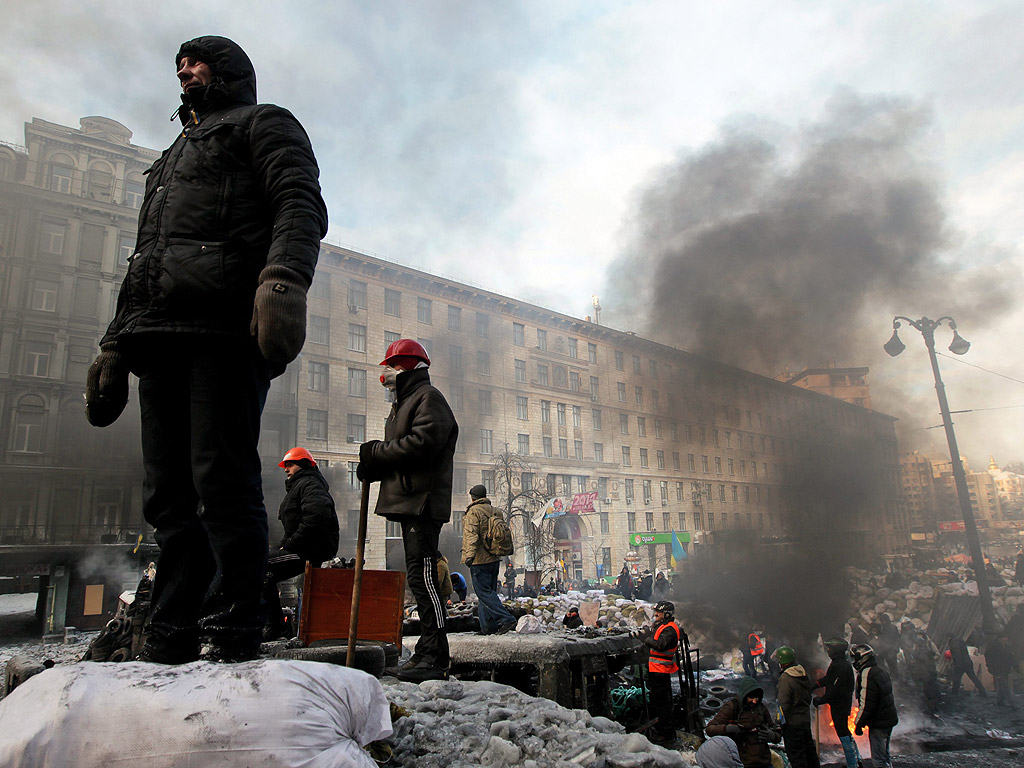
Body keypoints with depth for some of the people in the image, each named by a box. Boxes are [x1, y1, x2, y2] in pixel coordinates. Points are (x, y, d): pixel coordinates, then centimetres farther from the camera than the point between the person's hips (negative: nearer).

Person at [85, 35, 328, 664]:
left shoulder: (262, 123, 17)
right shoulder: (174, 157, 39)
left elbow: (302, 205, -4)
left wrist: (282, 279, -24)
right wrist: (115, 345, 23)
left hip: (226, 326, -7)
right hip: (161, 335, 8)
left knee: (222, 479, -13)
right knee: (170, 494, 2)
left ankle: (229, 642, -8)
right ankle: (171, 646, 7)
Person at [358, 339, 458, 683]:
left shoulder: (428, 398, -5)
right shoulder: (403, 403, 26)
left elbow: (422, 444, -21)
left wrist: (376, 451, -10)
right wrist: (373, 466, 2)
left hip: (423, 502, -10)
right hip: (408, 502, 10)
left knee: (422, 577, -12)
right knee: (419, 578, 12)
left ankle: (436, 659, -9)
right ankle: (427, 652, 19)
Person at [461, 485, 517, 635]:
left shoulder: (473, 512, -8)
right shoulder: (494, 511, 15)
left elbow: (472, 534, -21)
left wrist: (470, 553, -30)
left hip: (479, 560, -8)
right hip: (494, 559, 8)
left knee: (484, 593, -7)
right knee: (489, 591, 12)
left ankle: (507, 619, -16)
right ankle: (488, 627, 12)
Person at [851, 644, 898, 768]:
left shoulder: (866, 675, -22)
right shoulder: (881, 671, 8)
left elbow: (866, 705, -23)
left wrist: (858, 724, -13)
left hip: (878, 723, -10)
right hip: (890, 720, 10)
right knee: (884, 754, 22)